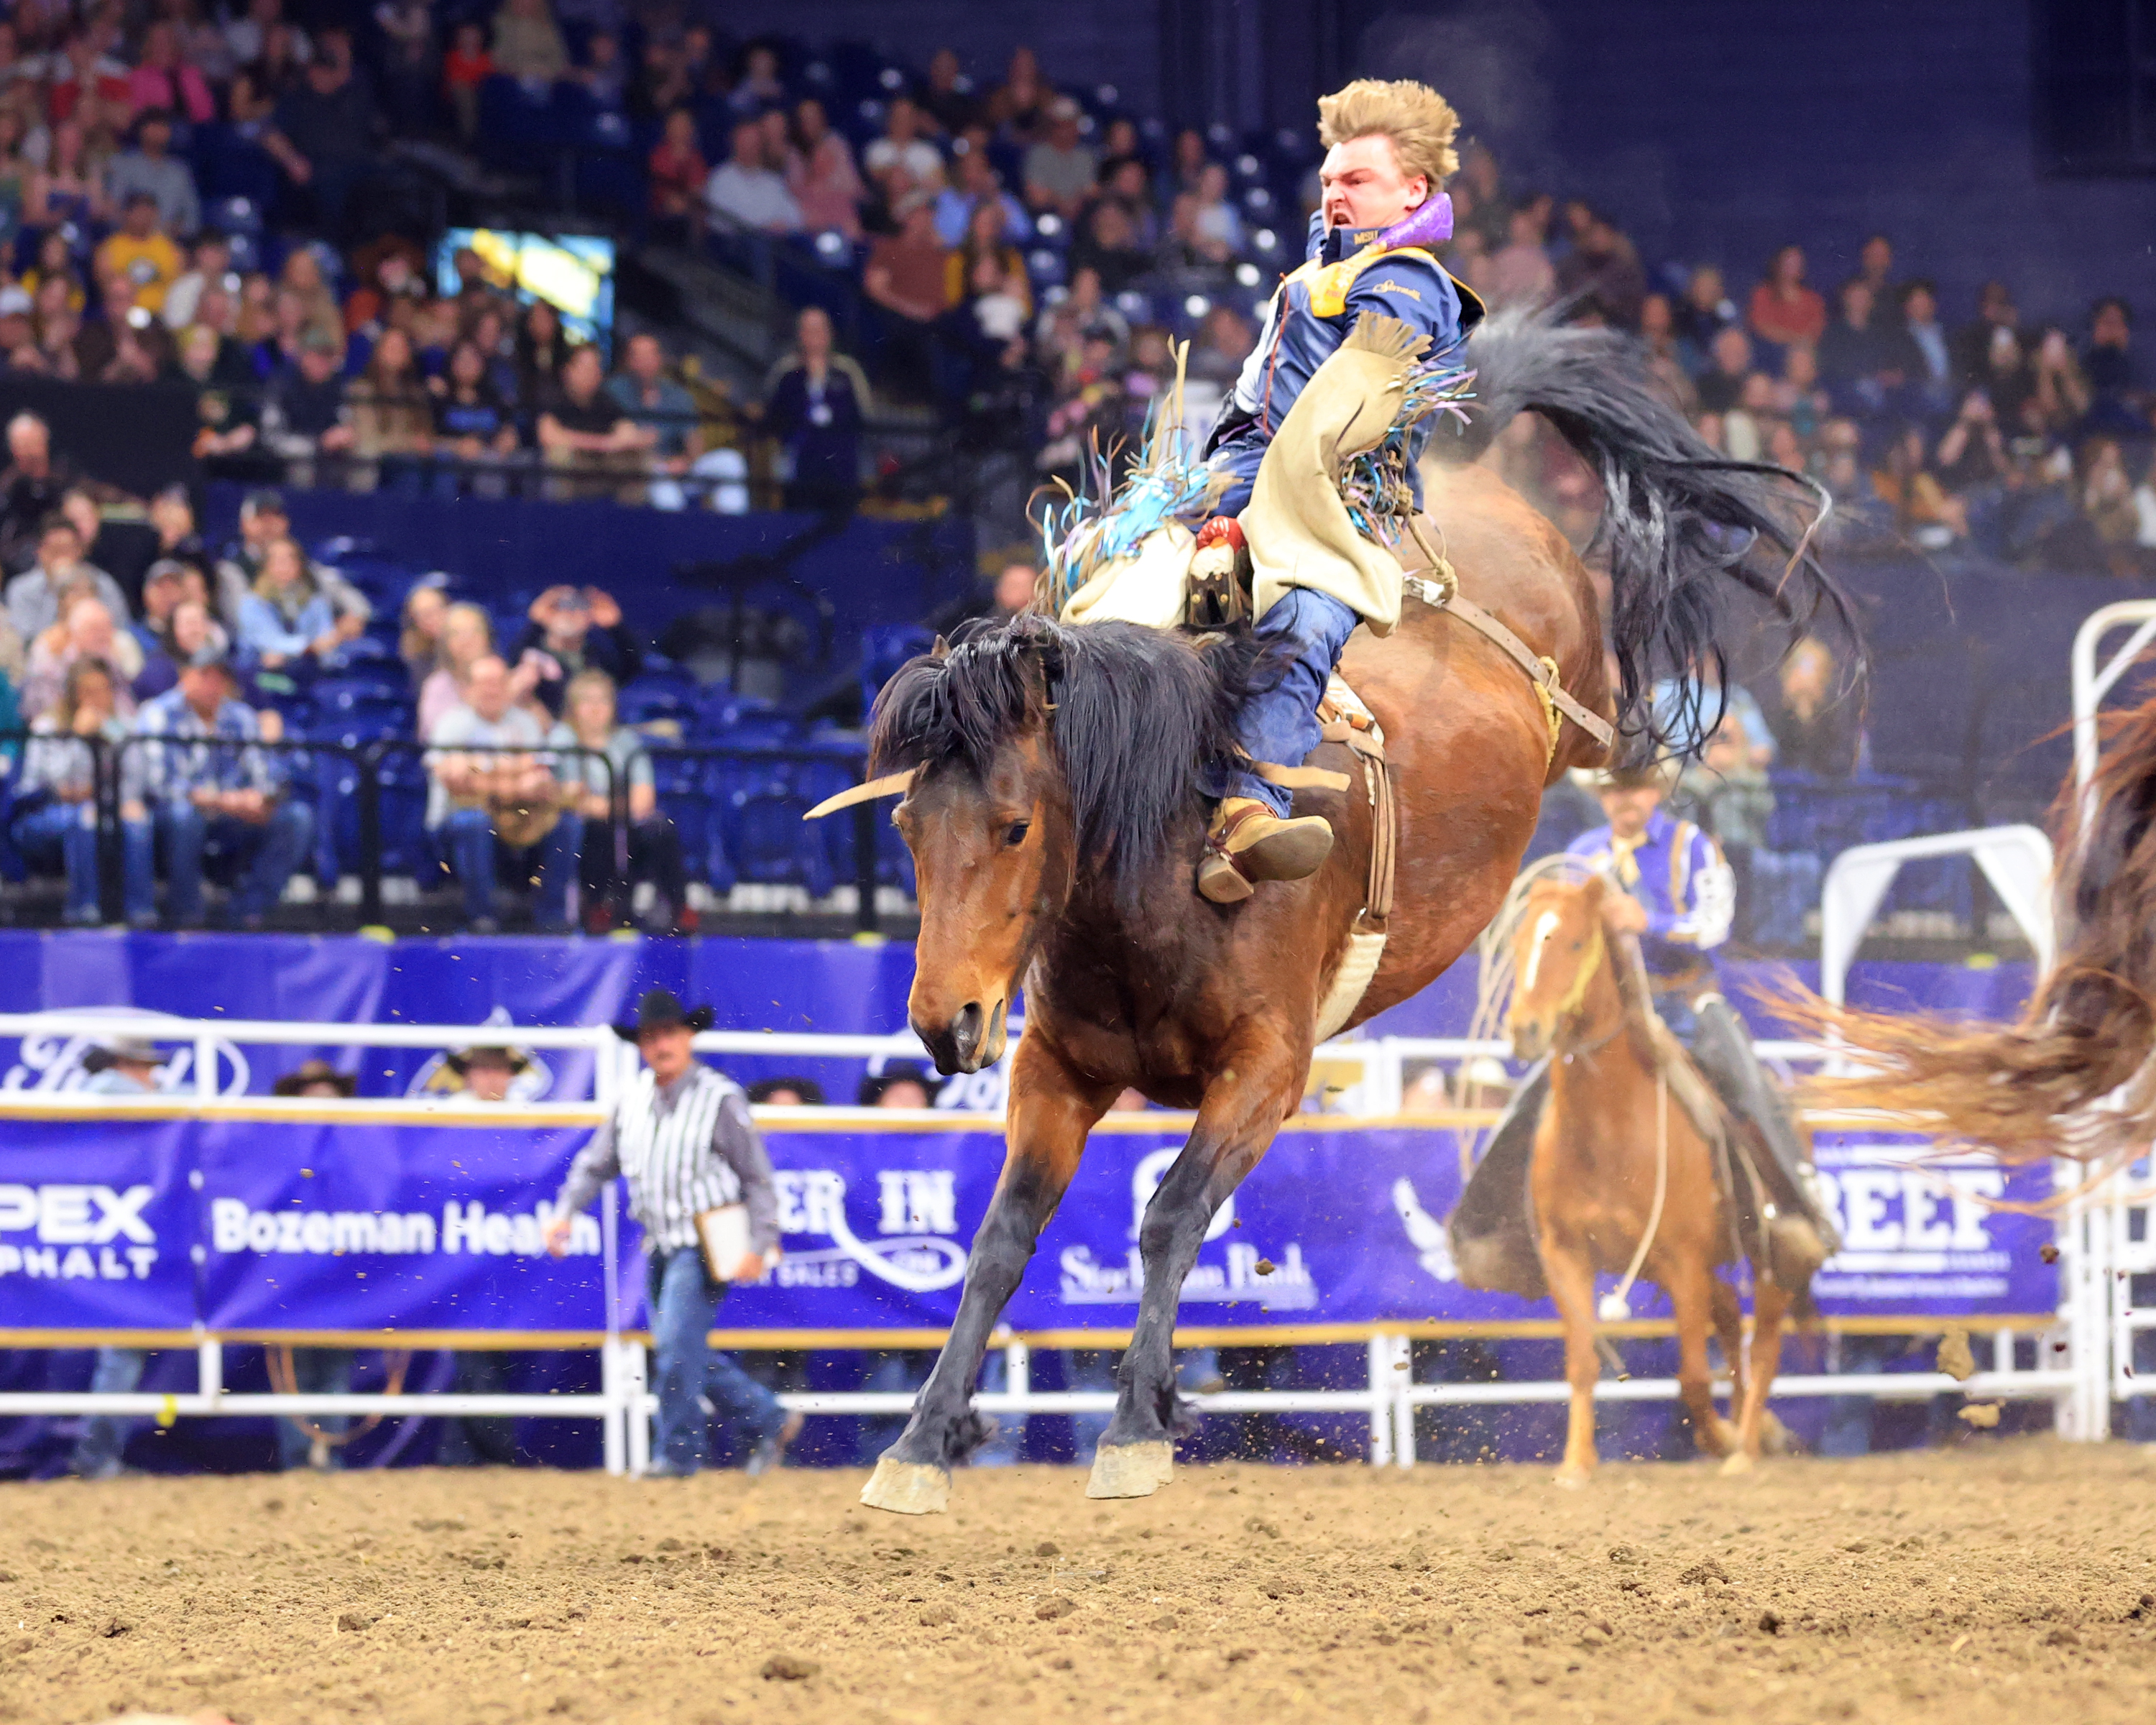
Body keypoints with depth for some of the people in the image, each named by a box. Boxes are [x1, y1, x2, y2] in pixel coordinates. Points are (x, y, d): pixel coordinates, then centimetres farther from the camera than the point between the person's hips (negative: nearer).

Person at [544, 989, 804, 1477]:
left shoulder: (721, 1099, -12)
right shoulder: (633, 1099, 6)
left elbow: (758, 1179, -10)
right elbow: (596, 1162, 13)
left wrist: (759, 1248, -16)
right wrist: (565, 1211, -2)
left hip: (707, 1247, -7)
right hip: (661, 1248, 7)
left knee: (677, 1343, -15)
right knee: (684, 1355, 11)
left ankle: (678, 1452, -4)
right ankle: (771, 1421, 24)